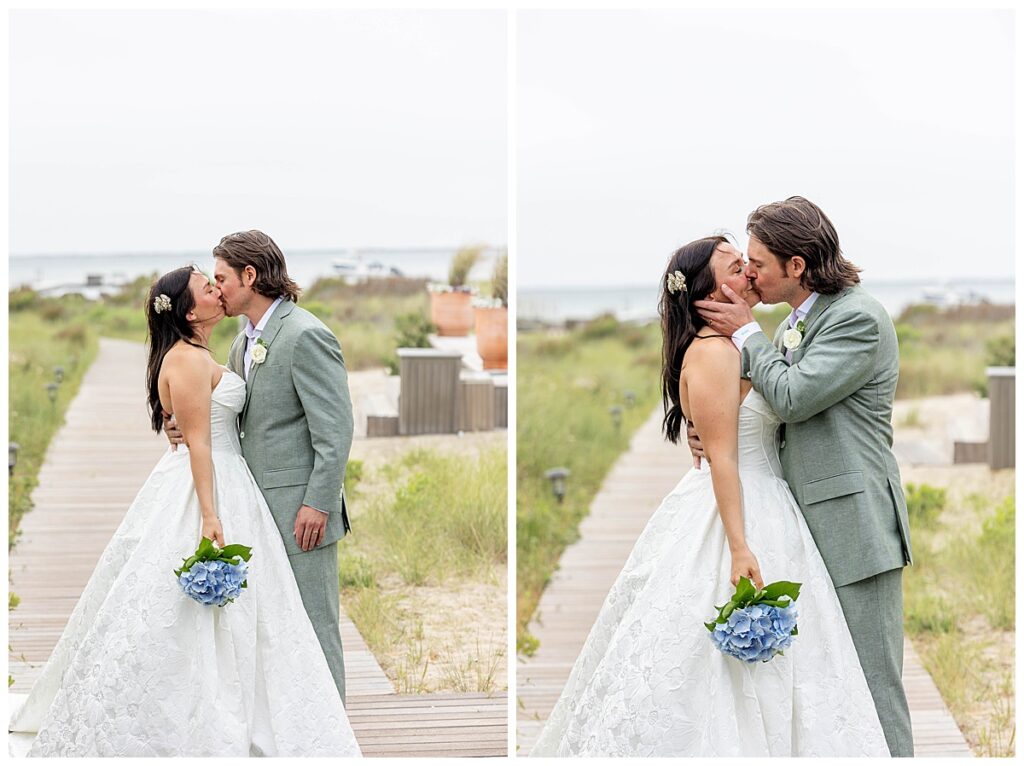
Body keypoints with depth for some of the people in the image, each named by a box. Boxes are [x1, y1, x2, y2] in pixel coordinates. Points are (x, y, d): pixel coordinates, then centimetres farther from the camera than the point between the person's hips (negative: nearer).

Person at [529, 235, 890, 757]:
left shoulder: (738, 345, 13)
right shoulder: (712, 351, -17)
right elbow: (722, 457, -22)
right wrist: (739, 549, -25)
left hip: (765, 513, 10)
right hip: (736, 517, -10)